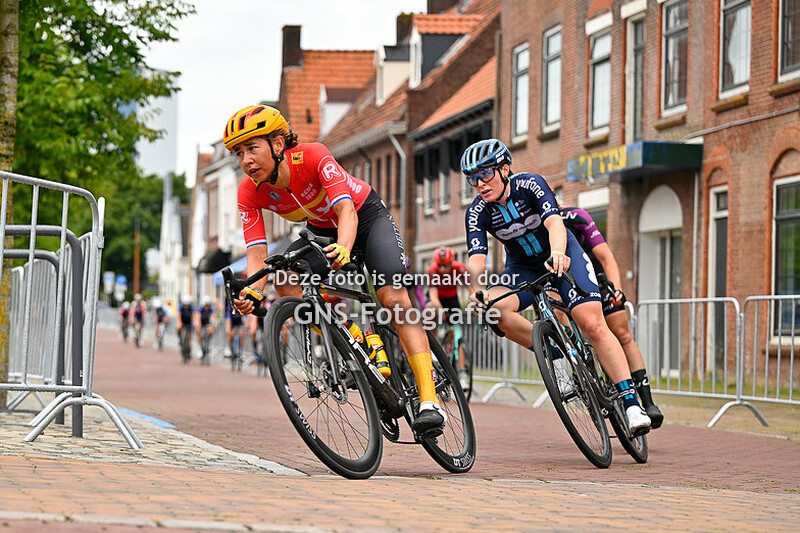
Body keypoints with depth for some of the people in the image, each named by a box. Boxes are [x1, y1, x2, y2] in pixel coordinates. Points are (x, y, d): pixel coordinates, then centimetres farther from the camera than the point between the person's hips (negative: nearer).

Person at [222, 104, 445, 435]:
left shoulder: (313, 157, -34)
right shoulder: (250, 193, -21)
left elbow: (346, 210, -44)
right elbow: (257, 253, -27)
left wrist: (343, 248, -65)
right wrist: (252, 291, -48)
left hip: (366, 216, -5)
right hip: (321, 230, 5)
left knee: (394, 299, -23)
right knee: (286, 281, -24)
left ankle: (429, 400, -27)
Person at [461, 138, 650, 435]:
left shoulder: (530, 185, -24)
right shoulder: (477, 213, -16)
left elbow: (554, 222, -39)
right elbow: (476, 257, -27)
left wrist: (557, 253, -61)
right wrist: (476, 287, -49)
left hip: (562, 255, -3)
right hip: (523, 267, 3)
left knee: (593, 326, -20)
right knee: (495, 309, -29)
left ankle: (632, 403, -18)